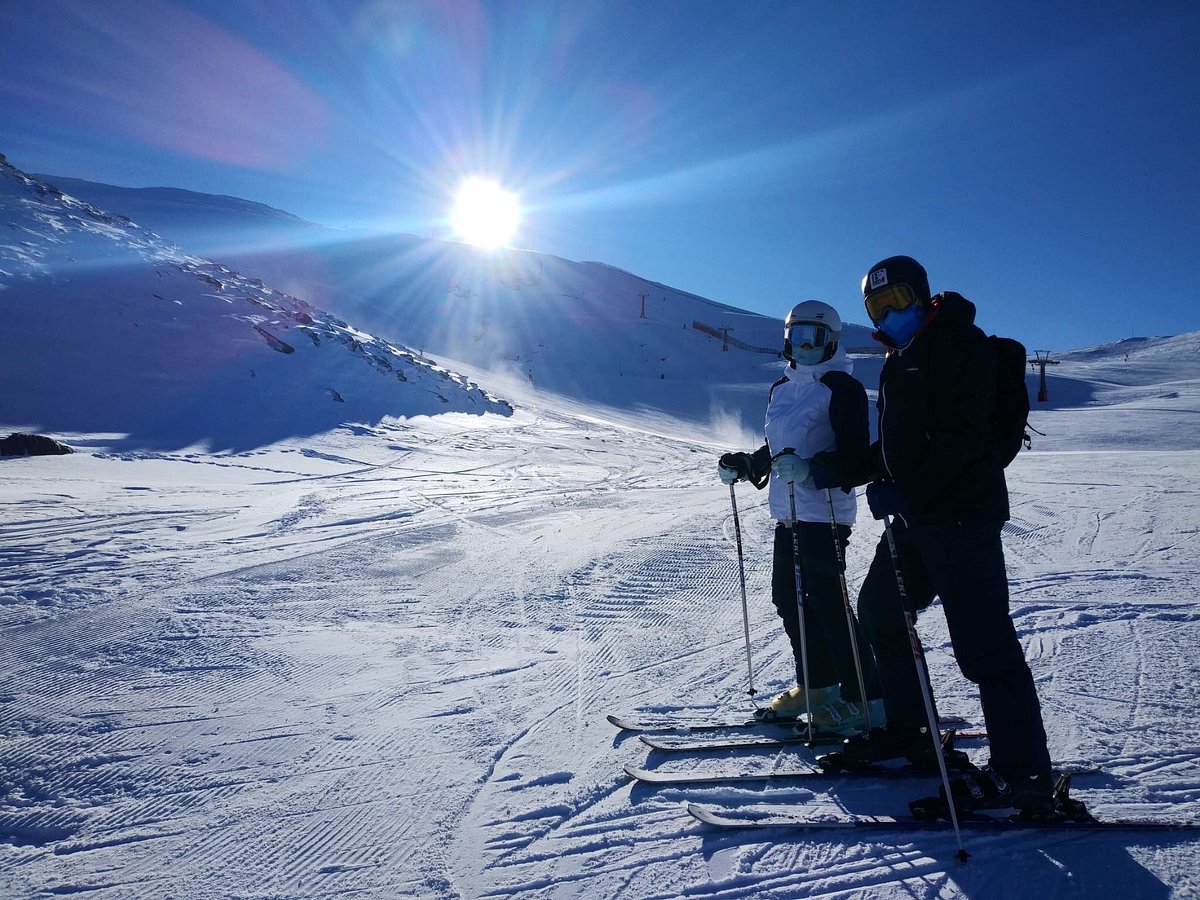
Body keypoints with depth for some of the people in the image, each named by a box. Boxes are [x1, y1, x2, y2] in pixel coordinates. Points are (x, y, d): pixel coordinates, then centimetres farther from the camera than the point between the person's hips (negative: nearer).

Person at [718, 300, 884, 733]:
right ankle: (816, 684, 27)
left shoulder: (842, 388, -8)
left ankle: (865, 698, 5)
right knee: (787, 597, 12)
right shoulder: (781, 389, 16)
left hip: (824, 513, -8)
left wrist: (811, 470, -30)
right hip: (787, 512, 8)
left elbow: (855, 454, -17)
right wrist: (745, 465, 14)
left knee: (826, 603, -7)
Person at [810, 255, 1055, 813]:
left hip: (961, 515, -10)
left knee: (982, 642, -9)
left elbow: (960, 435, -20)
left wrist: (906, 492, -26)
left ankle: (1023, 774, 0)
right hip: (917, 515, 10)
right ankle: (906, 730, 29)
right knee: (879, 611, 16)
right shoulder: (901, 358, 20)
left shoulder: (958, 342, -9)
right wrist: (844, 470, 12)